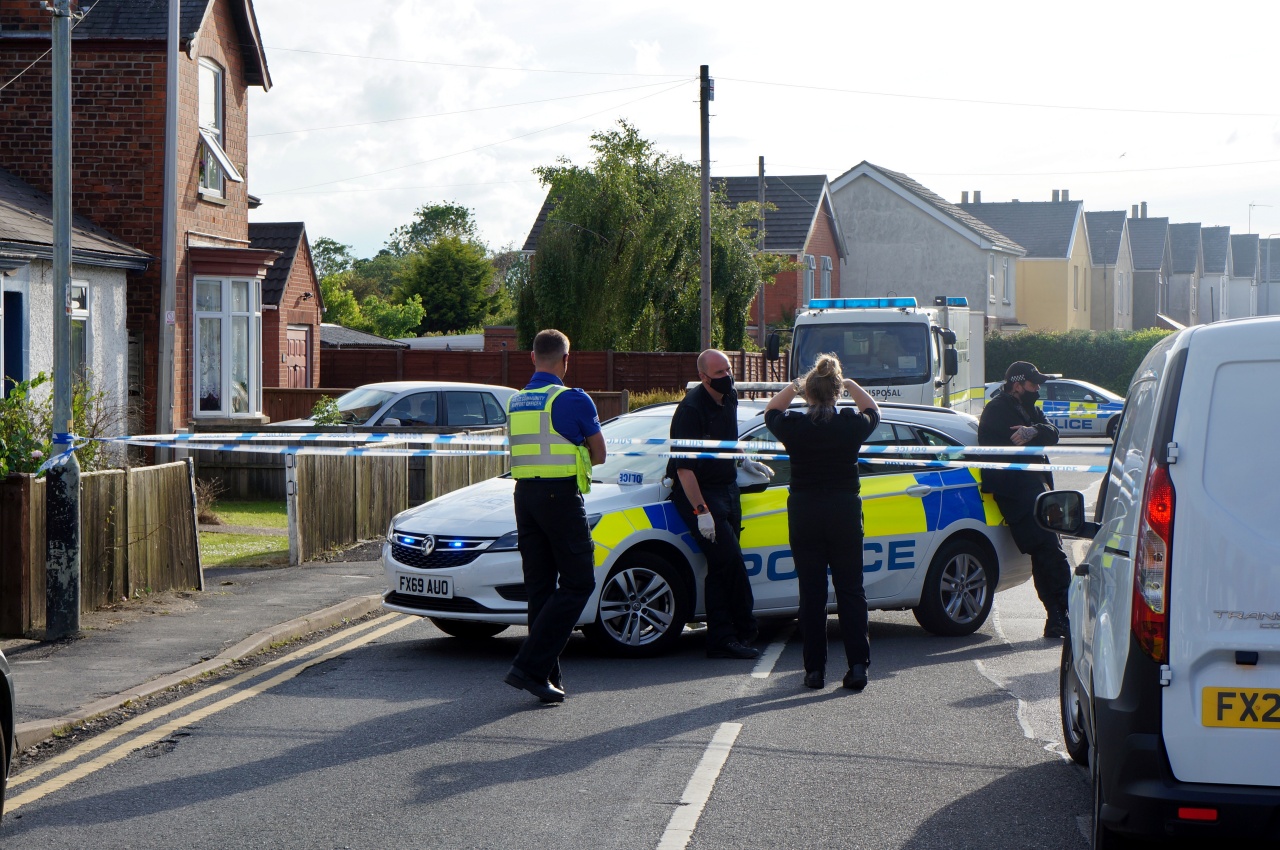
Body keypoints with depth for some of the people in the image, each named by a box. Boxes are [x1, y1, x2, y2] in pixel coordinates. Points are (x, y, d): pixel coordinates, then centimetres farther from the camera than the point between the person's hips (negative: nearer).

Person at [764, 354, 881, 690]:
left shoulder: (794, 425, -9)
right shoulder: (852, 424, -7)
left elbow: (770, 412, 15)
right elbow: (873, 411, 17)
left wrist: (792, 387, 21)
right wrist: (851, 385, 24)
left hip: (804, 514, 0)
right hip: (845, 512, 0)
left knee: (811, 591, 6)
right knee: (850, 590, 6)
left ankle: (815, 669, 6)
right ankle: (858, 664, -3)